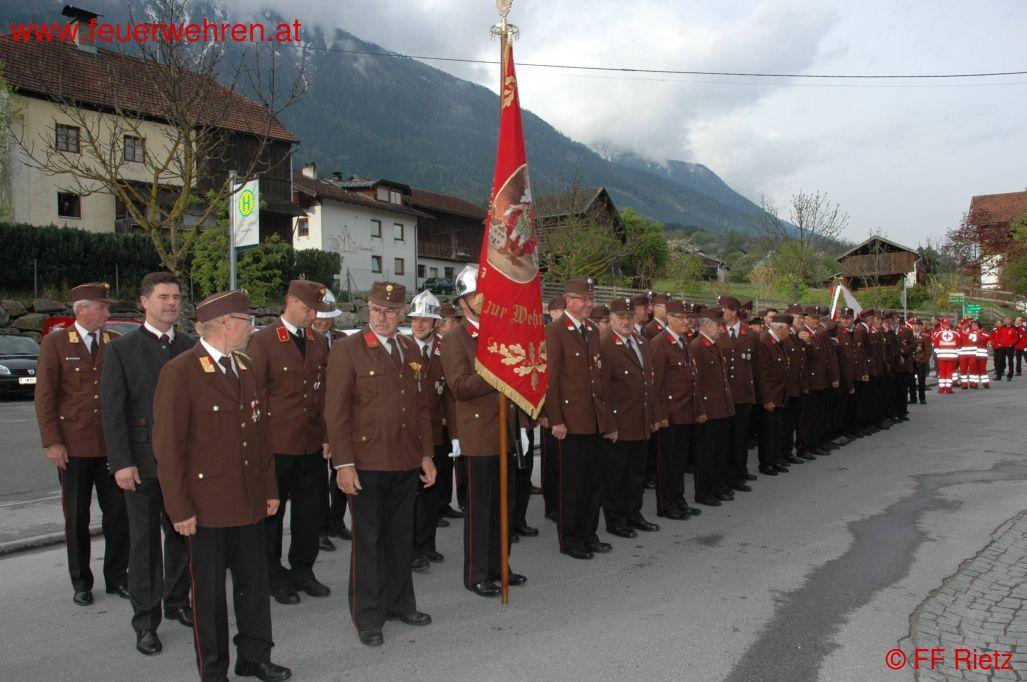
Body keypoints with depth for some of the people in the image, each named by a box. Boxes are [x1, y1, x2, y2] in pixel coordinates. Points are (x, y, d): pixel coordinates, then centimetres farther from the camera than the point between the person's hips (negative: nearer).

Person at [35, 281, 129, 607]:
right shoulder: (55, 343, -1)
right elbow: (44, 396, -3)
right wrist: (52, 442, -8)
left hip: (111, 445, 2)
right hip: (73, 446, -2)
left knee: (118, 514, 5)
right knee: (76, 519, 9)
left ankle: (117, 578, 20)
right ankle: (81, 583, 23)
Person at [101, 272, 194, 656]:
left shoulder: (190, 347, 8)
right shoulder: (121, 350, -3)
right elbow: (112, 411, -6)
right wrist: (122, 463, -13)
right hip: (142, 462, -3)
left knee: (183, 536, 13)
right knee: (144, 542, 5)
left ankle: (177, 603, 31)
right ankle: (145, 622, 17)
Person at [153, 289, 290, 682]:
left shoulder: (245, 367, 10)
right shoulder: (180, 372, -13)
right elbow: (167, 446, -13)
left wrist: (270, 488, 11)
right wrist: (179, 509, -13)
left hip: (250, 501, 7)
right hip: (207, 504, -6)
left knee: (255, 583, 16)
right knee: (209, 591, 10)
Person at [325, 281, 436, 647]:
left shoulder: (410, 349, 11)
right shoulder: (348, 350, -7)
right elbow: (335, 411, -9)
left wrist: (426, 454, 11)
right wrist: (343, 463, -14)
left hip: (406, 464, 5)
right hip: (366, 464, -5)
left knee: (401, 536, 16)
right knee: (368, 541, 6)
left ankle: (399, 603, 33)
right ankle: (368, 617, 20)